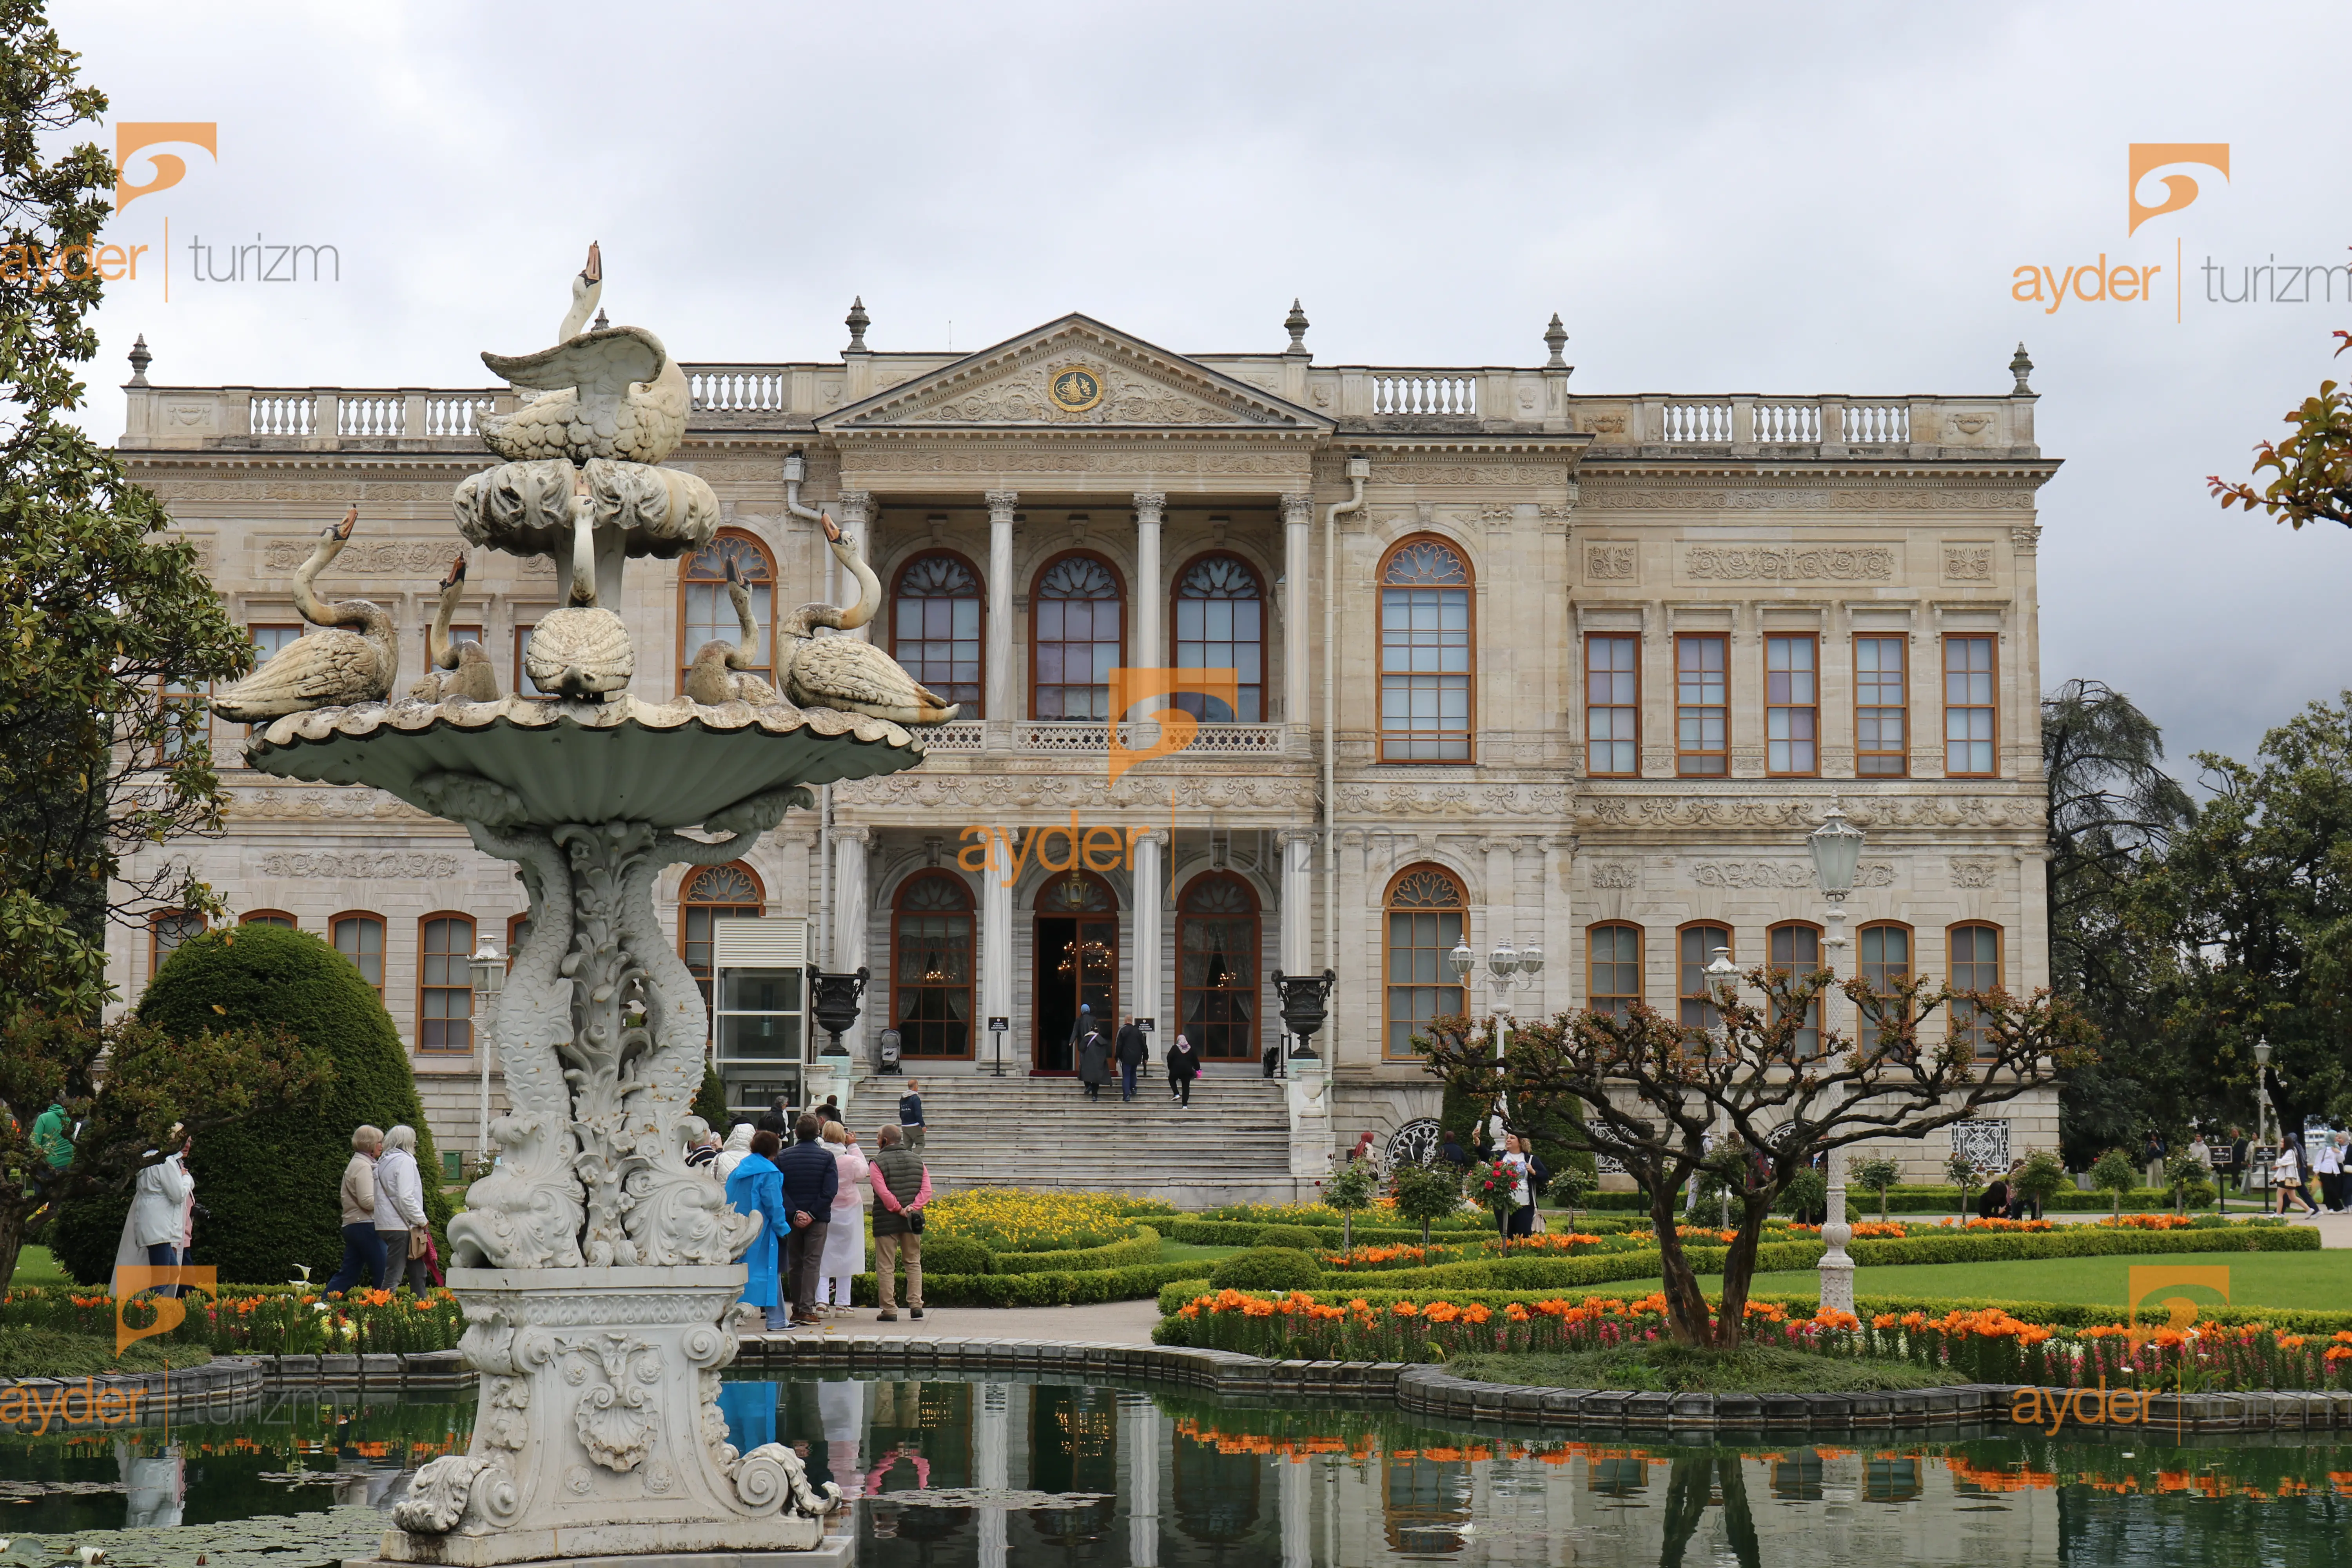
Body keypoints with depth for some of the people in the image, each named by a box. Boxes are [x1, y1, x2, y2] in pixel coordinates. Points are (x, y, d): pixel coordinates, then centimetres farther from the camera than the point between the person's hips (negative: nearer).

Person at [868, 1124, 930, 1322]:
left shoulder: (878, 1163, -7)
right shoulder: (917, 1160, 9)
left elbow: (883, 1192, -17)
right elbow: (926, 1190, 0)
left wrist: (898, 1208, -10)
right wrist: (913, 1207, -9)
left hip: (887, 1222, -4)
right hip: (914, 1220, 4)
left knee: (886, 1266, 2)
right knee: (914, 1262, 16)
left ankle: (889, 1310, 0)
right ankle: (916, 1304, 8)